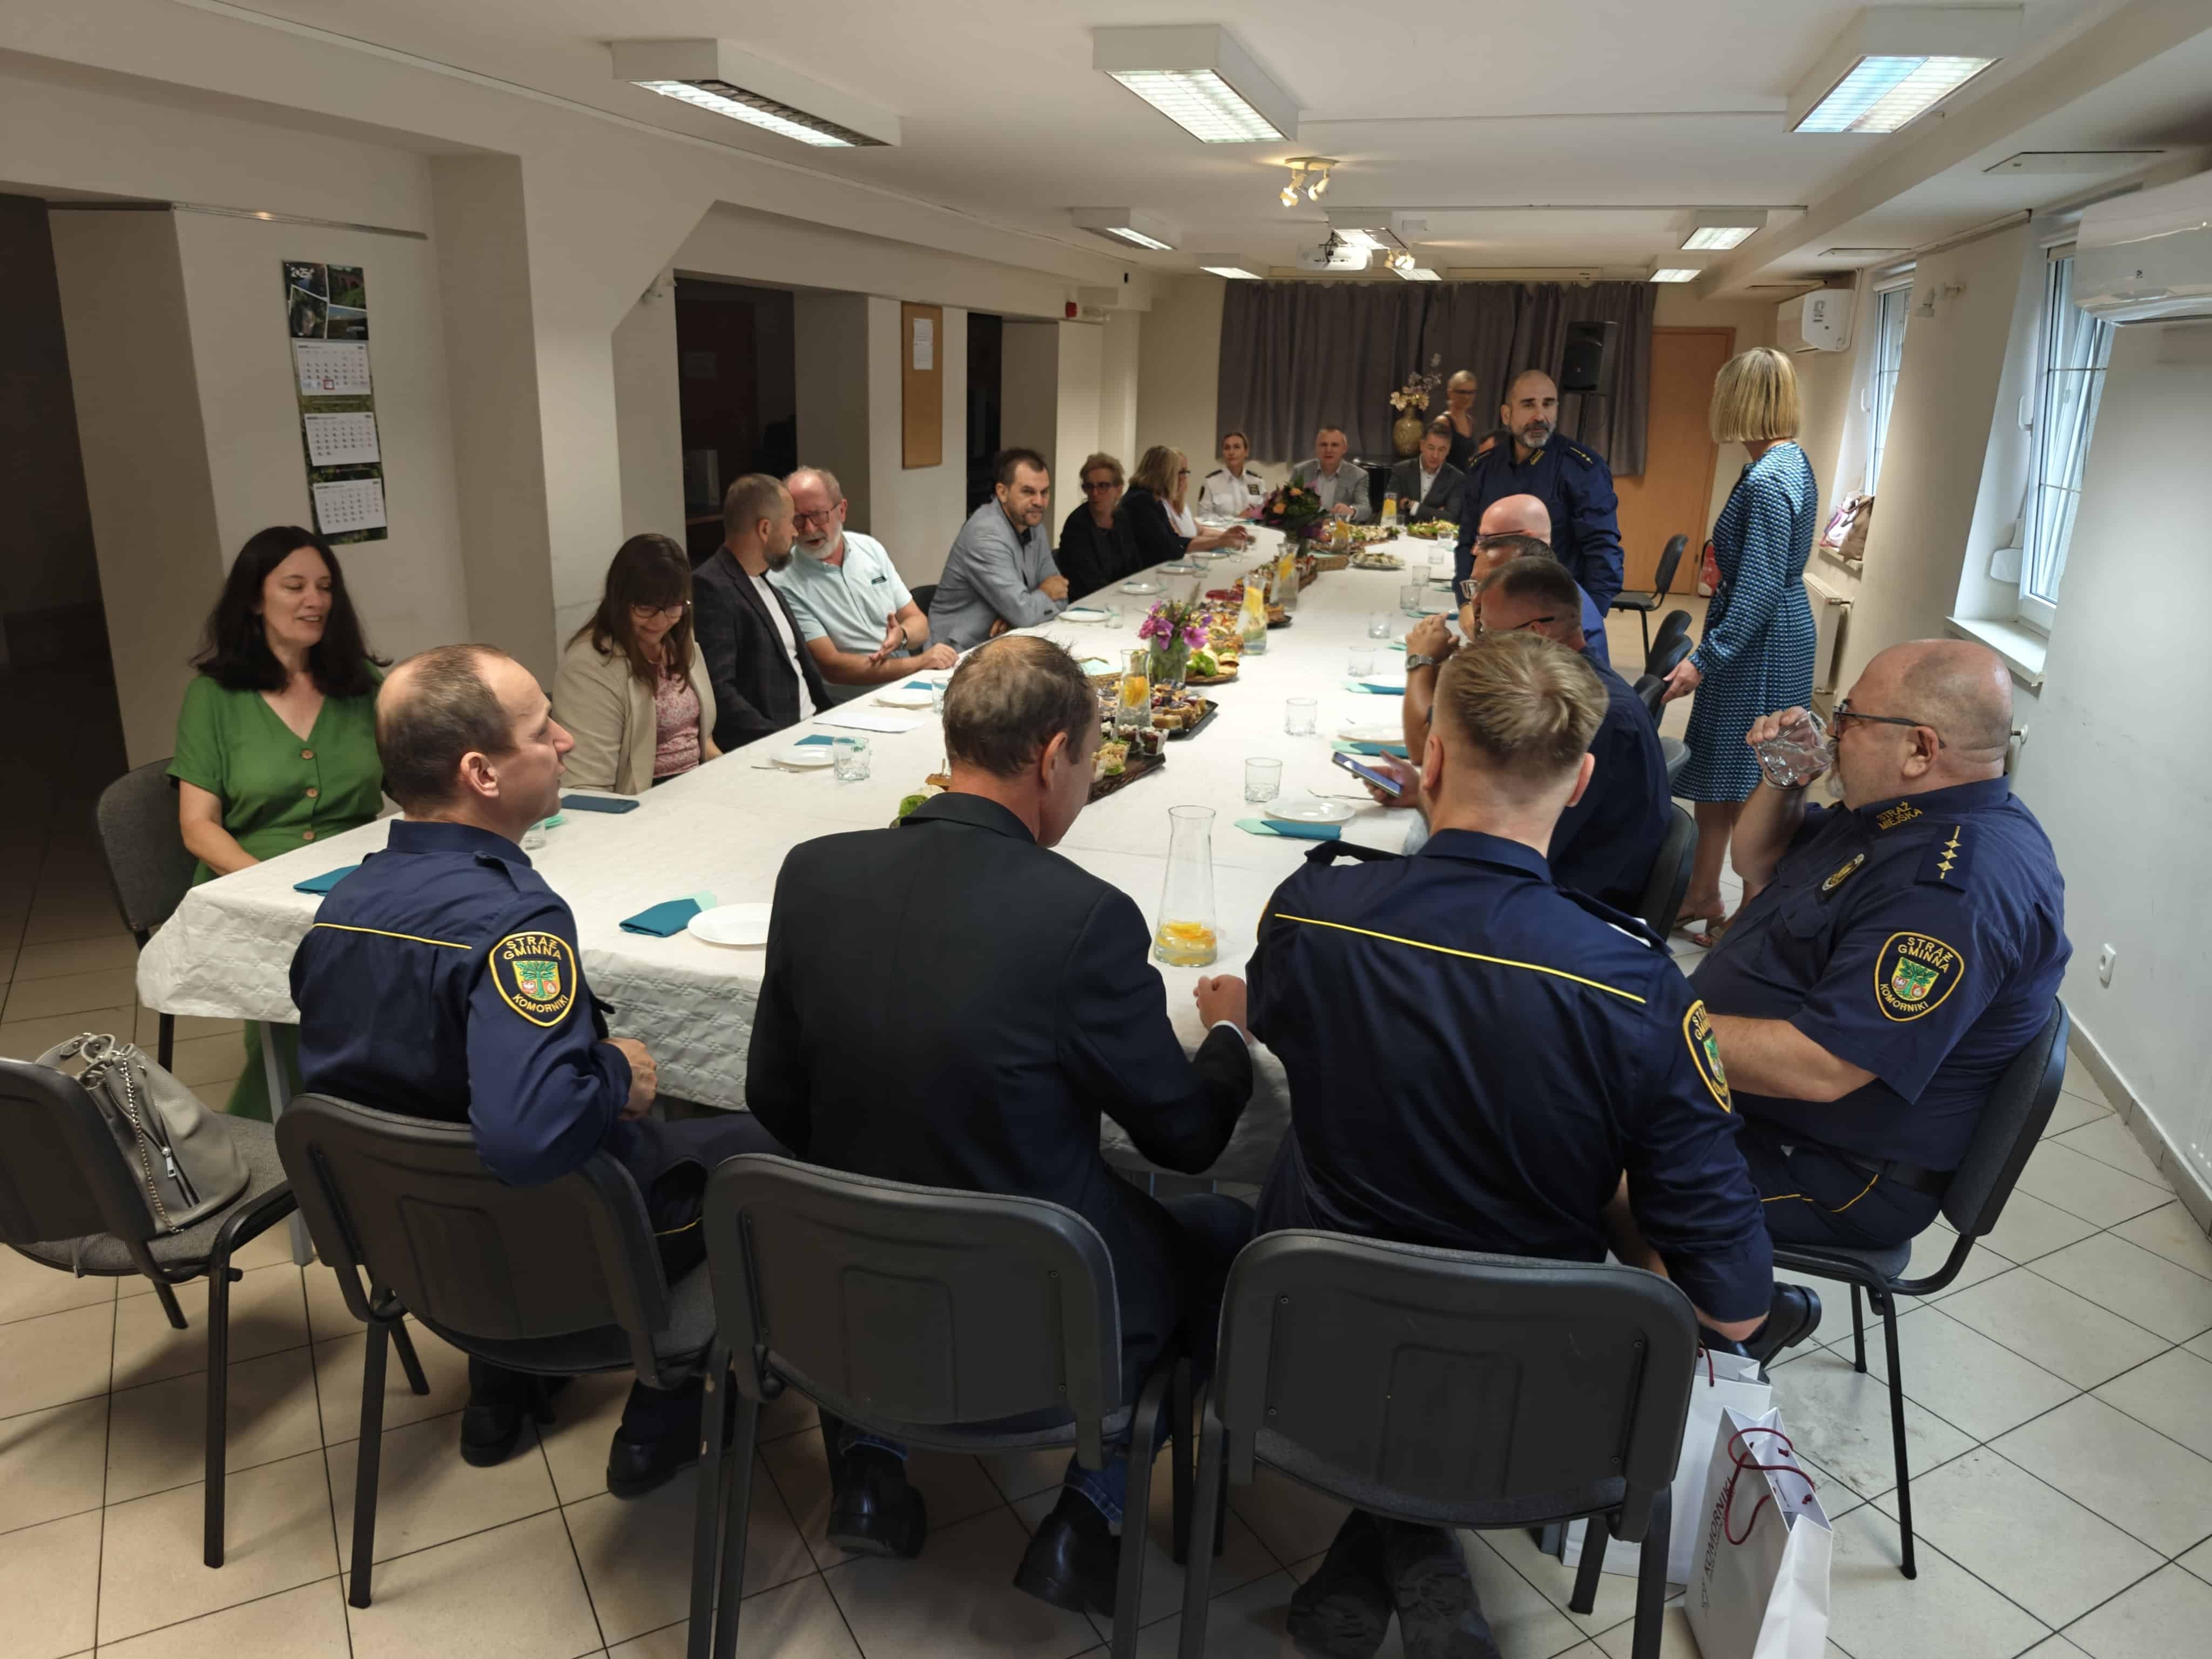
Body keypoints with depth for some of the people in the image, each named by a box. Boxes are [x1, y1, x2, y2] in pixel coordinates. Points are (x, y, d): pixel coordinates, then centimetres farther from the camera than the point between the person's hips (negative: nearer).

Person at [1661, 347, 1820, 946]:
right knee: (1714, 769, 17)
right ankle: (1701, 896, 30)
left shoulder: (1767, 480, -21)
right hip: (1778, 632, 10)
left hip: (1760, 646, -10)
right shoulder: (1793, 461, 10)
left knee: (1746, 783, 0)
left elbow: (1759, 588, -25)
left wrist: (1704, 658, -24)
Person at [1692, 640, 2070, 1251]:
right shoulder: (1898, 813, 5)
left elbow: (1820, 1067, -33)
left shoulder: (1957, 885, -28)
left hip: (1825, 1174, -10)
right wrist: (1781, 778, 0)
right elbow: (1756, 863, 19)